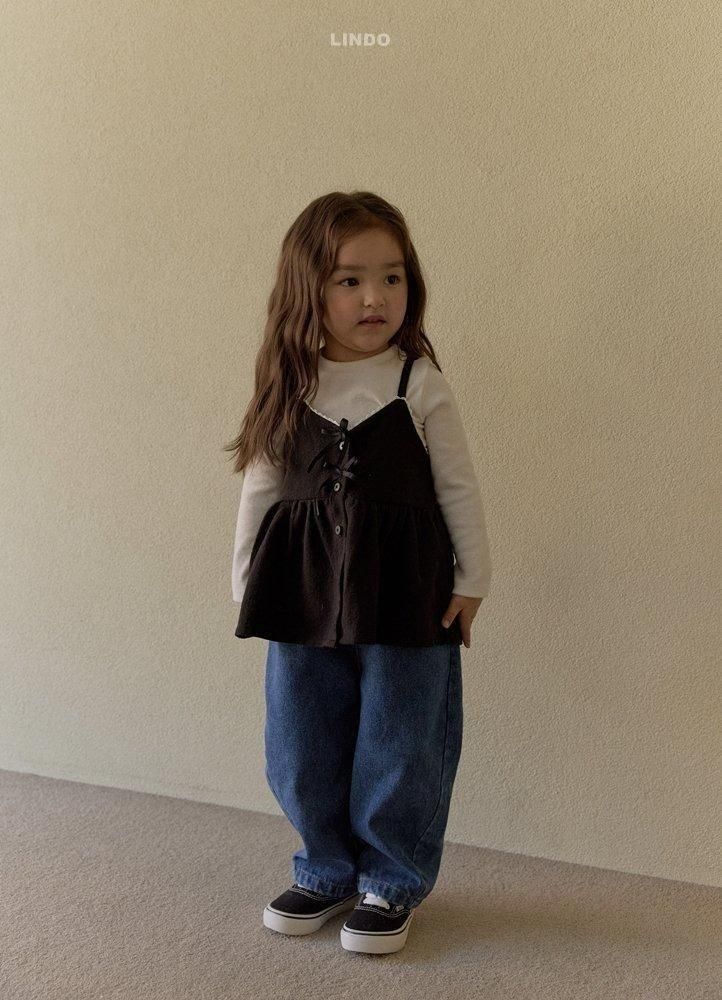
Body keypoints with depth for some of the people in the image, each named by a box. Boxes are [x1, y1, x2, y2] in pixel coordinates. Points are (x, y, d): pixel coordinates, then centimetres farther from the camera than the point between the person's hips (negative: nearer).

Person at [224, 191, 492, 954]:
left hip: (406, 594, -2)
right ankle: (329, 872, 35)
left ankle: (392, 882, 30)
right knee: (301, 751, 13)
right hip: (305, 596, 3)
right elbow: (260, 487, 7)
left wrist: (471, 580, 1)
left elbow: (459, 489, 0)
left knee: (397, 749, 8)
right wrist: (246, 579, 7)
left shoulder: (420, 384, -6)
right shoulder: (288, 390, 1)